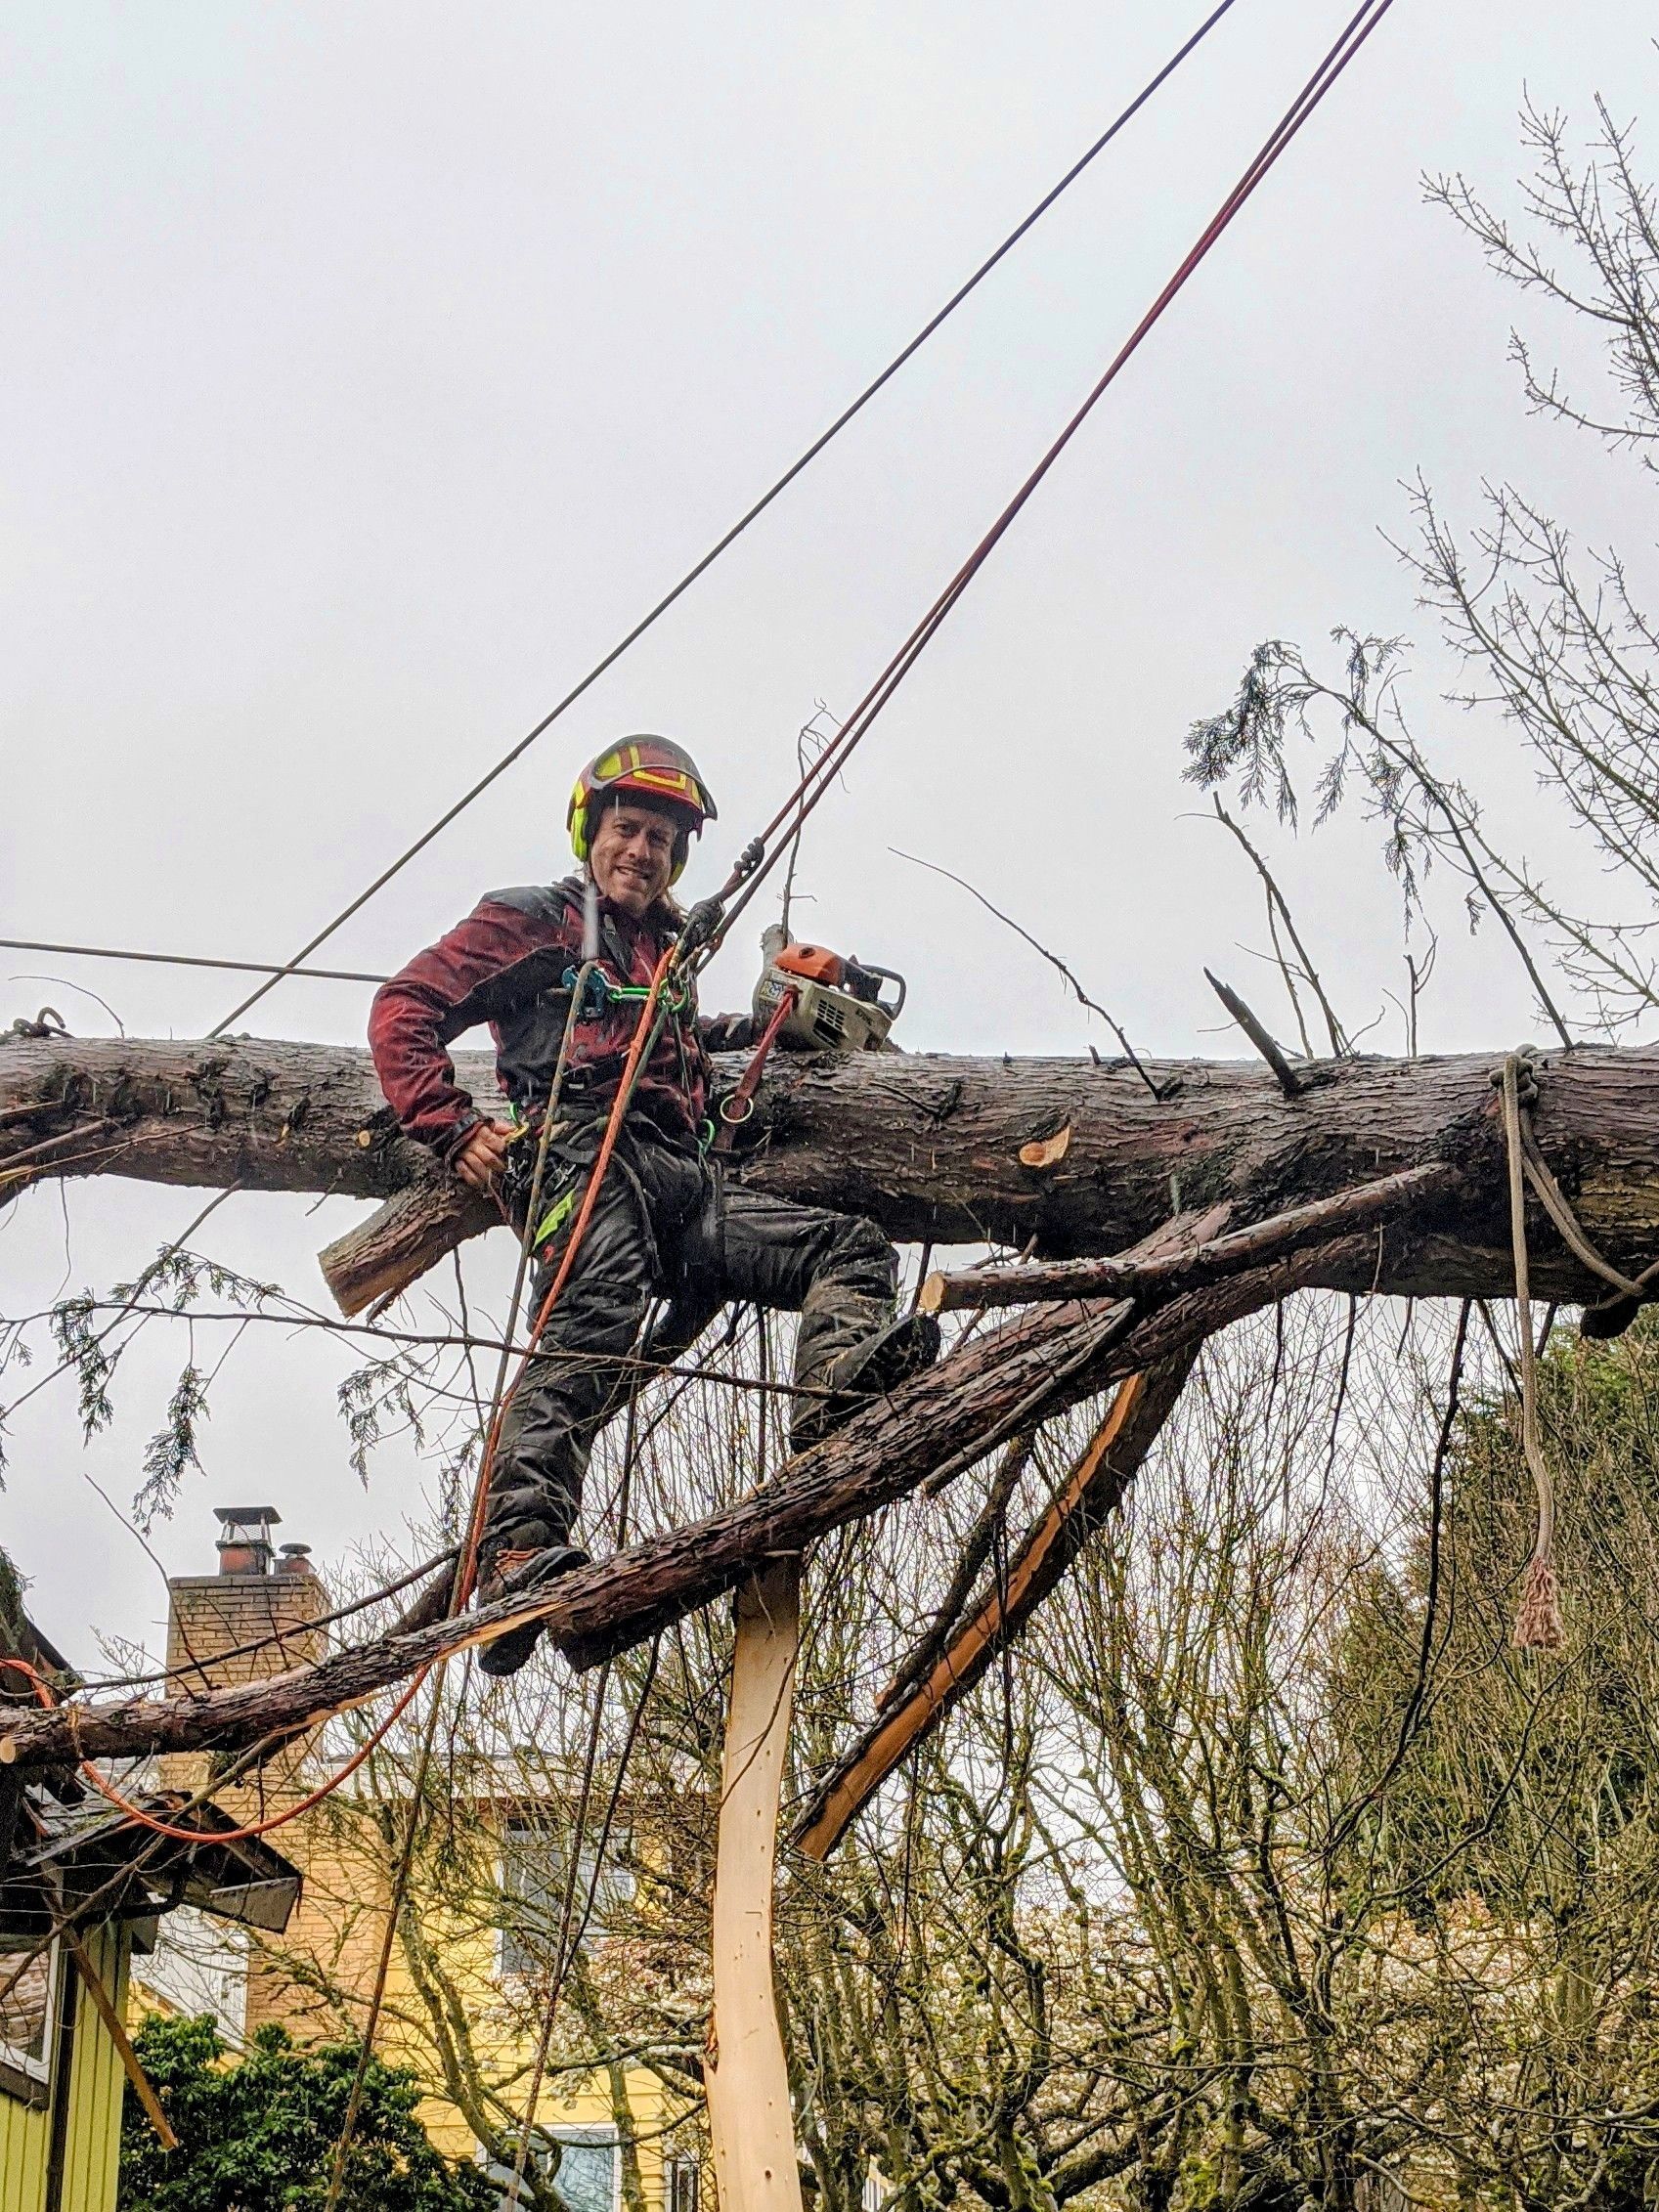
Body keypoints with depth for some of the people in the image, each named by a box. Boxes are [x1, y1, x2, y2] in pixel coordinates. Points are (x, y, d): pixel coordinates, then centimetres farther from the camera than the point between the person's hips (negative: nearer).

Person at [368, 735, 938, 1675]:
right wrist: (455, 1129, -6)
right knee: (594, 1320, -35)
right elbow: (404, 1011, 7)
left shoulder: (668, 948, 36)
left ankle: (837, 1402, -40)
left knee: (854, 1248, -8)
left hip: (683, 1182, 8)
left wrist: (761, 1025, 40)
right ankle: (517, 1559, -48)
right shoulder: (535, 920, 15)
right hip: (585, 1149, -8)